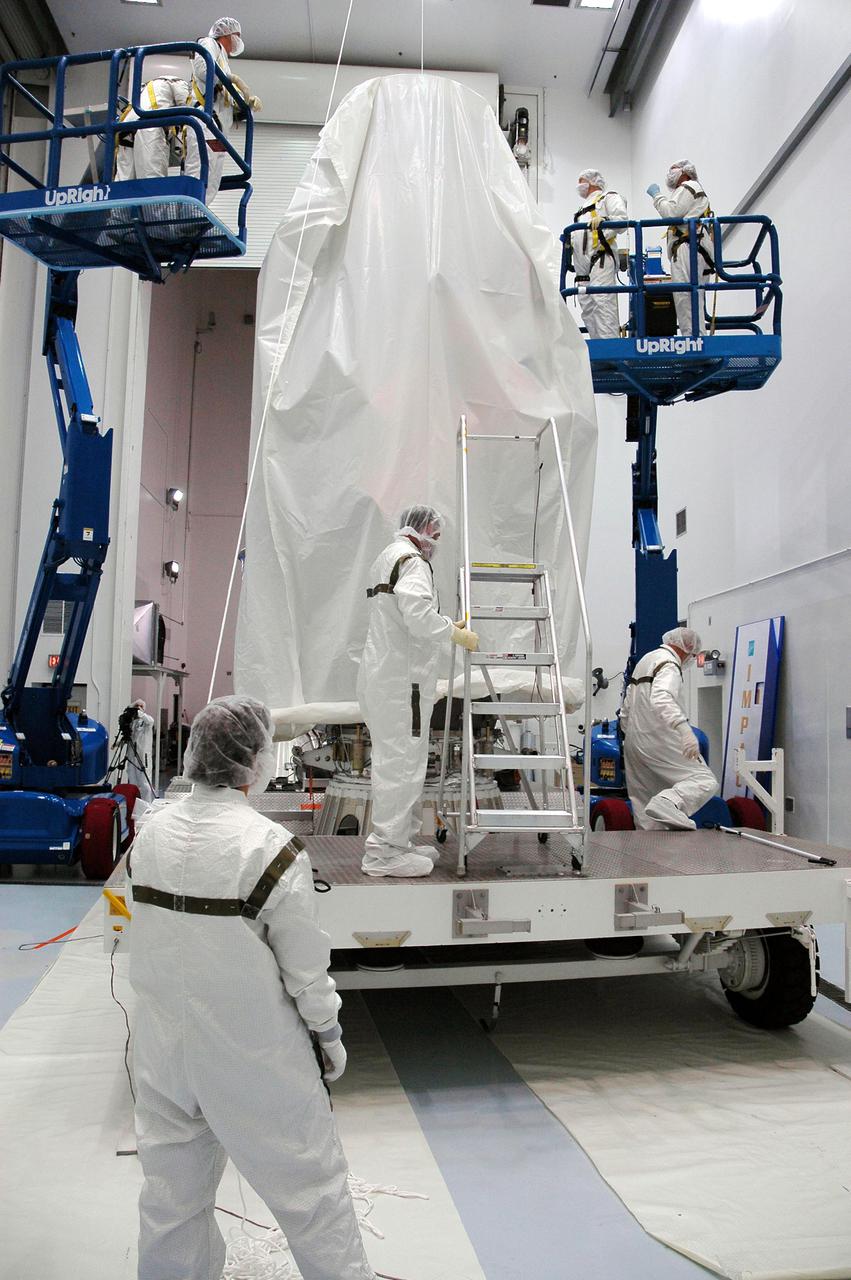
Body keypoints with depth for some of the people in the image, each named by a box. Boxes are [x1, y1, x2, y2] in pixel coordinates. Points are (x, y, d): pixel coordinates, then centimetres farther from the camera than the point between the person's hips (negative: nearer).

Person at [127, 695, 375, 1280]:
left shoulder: (151, 834, -5)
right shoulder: (273, 848, -23)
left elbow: (151, 928, 7)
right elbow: (306, 965, -15)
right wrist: (329, 1033, 1)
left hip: (163, 1046, 6)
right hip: (251, 1055, -5)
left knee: (172, 1188, 22)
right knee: (310, 1181, 13)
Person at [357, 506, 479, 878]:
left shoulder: (386, 558, 23)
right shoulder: (412, 559, -11)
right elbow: (419, 616, -24)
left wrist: (447, 625, 26)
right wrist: (456, 634, -12)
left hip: (384, 675, 11)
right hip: (401, 679, -11)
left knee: (396, 759, 17)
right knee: (400, 760, -6)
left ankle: (400, 839, 27)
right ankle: (385, 851, -1)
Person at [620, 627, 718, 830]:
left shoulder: (645, 659, 21)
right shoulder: (669, 663, -9)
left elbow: (626, 709, 27)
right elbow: (661, 699, -31)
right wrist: (684, 729, -42)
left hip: (634, 744, 9)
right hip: (659, 741, -9)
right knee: (704, 781, -13)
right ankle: (668, 803, -36)